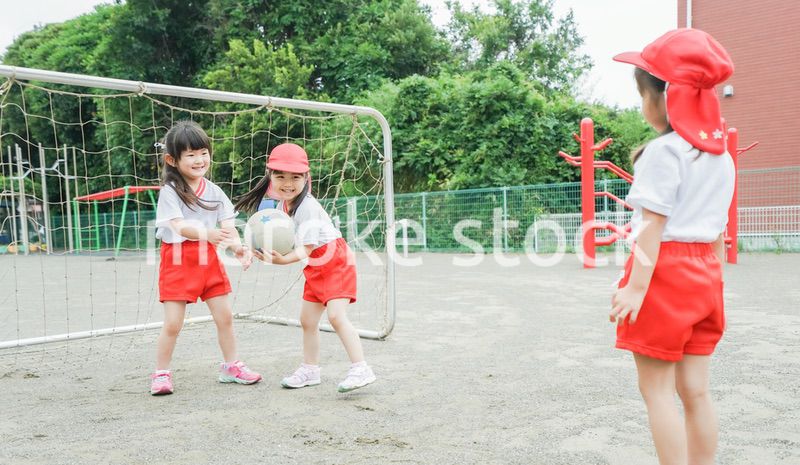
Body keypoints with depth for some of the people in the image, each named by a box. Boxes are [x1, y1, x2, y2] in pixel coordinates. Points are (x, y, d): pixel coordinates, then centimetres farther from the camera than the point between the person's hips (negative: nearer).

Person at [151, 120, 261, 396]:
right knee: (173, 323, -3)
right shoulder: (169, 191, -9)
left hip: (208, 259, 5)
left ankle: (230, 366, 25)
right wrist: (206, 233, -41)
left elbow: (227, 226, -2)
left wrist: (238, 247, -23)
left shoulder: (214, 191, 6)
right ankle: (161, 374, 15)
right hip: (178, 260, -5)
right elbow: (179, 226, -22)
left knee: (225, 316, 8)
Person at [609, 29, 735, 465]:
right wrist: (710, 278, 22)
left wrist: (637, 285, -19)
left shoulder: (663, 152, -12)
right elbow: (718, 230, 15)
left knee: (657, 388, 1)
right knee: (695, 389, 12)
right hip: (704, 274, 8)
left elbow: (653, 225, -18)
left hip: (664, 271, -8)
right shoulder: (722, 157, 12)